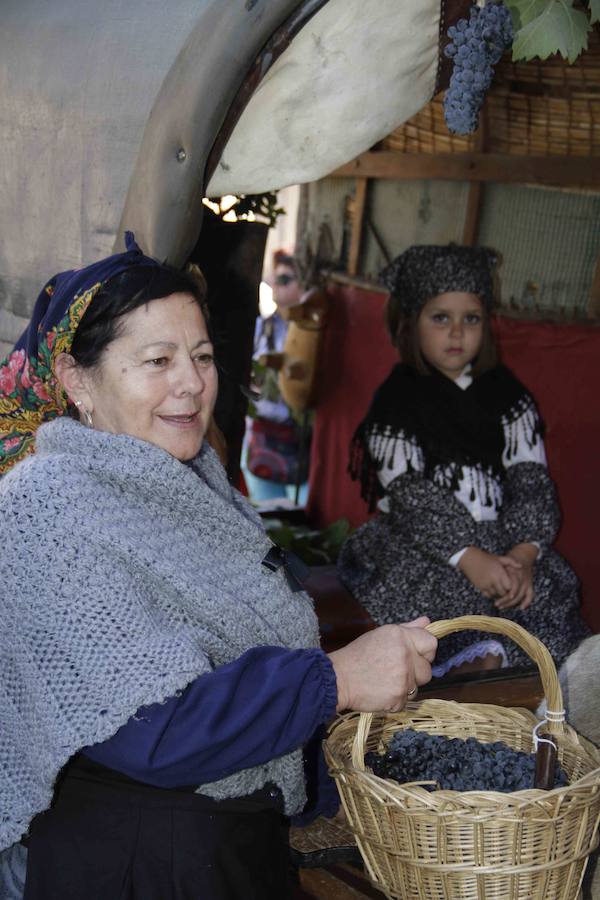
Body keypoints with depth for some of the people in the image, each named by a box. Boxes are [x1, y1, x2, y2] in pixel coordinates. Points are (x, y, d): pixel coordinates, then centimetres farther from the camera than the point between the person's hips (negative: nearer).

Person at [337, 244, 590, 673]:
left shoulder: (505, 393, 9)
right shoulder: (397, 399, -1)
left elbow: (531, 479, 3)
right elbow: (410, 497, -10)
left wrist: (524, 551, -15)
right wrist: (470, 559, -22)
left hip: (500, 539, 3)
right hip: (417, 542, -3)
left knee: (539, 590, -19)